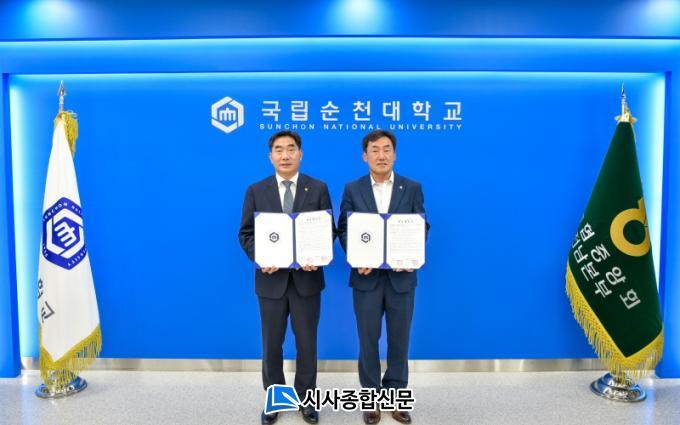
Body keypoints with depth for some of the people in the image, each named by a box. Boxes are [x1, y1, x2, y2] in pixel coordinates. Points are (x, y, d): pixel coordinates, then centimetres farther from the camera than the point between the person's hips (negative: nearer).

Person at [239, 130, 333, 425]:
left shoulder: (318, 188, 1)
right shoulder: (256, 191, 3)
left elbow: (329, 230, 0)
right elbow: (246, 233, 2)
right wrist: (260, 258, -15)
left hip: (306, 278, 0)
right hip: (271, 279, 1)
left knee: (307, 344, 10)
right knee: (271, 345, 12)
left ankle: (306, 399, 29)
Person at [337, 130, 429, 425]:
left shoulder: (412, 188, 3)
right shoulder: (352, 189, 3)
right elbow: (344, 229, 1)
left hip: (401, 276, 1)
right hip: (366, 276, 0)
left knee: (399, 340, 10)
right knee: (368, 340, 9)